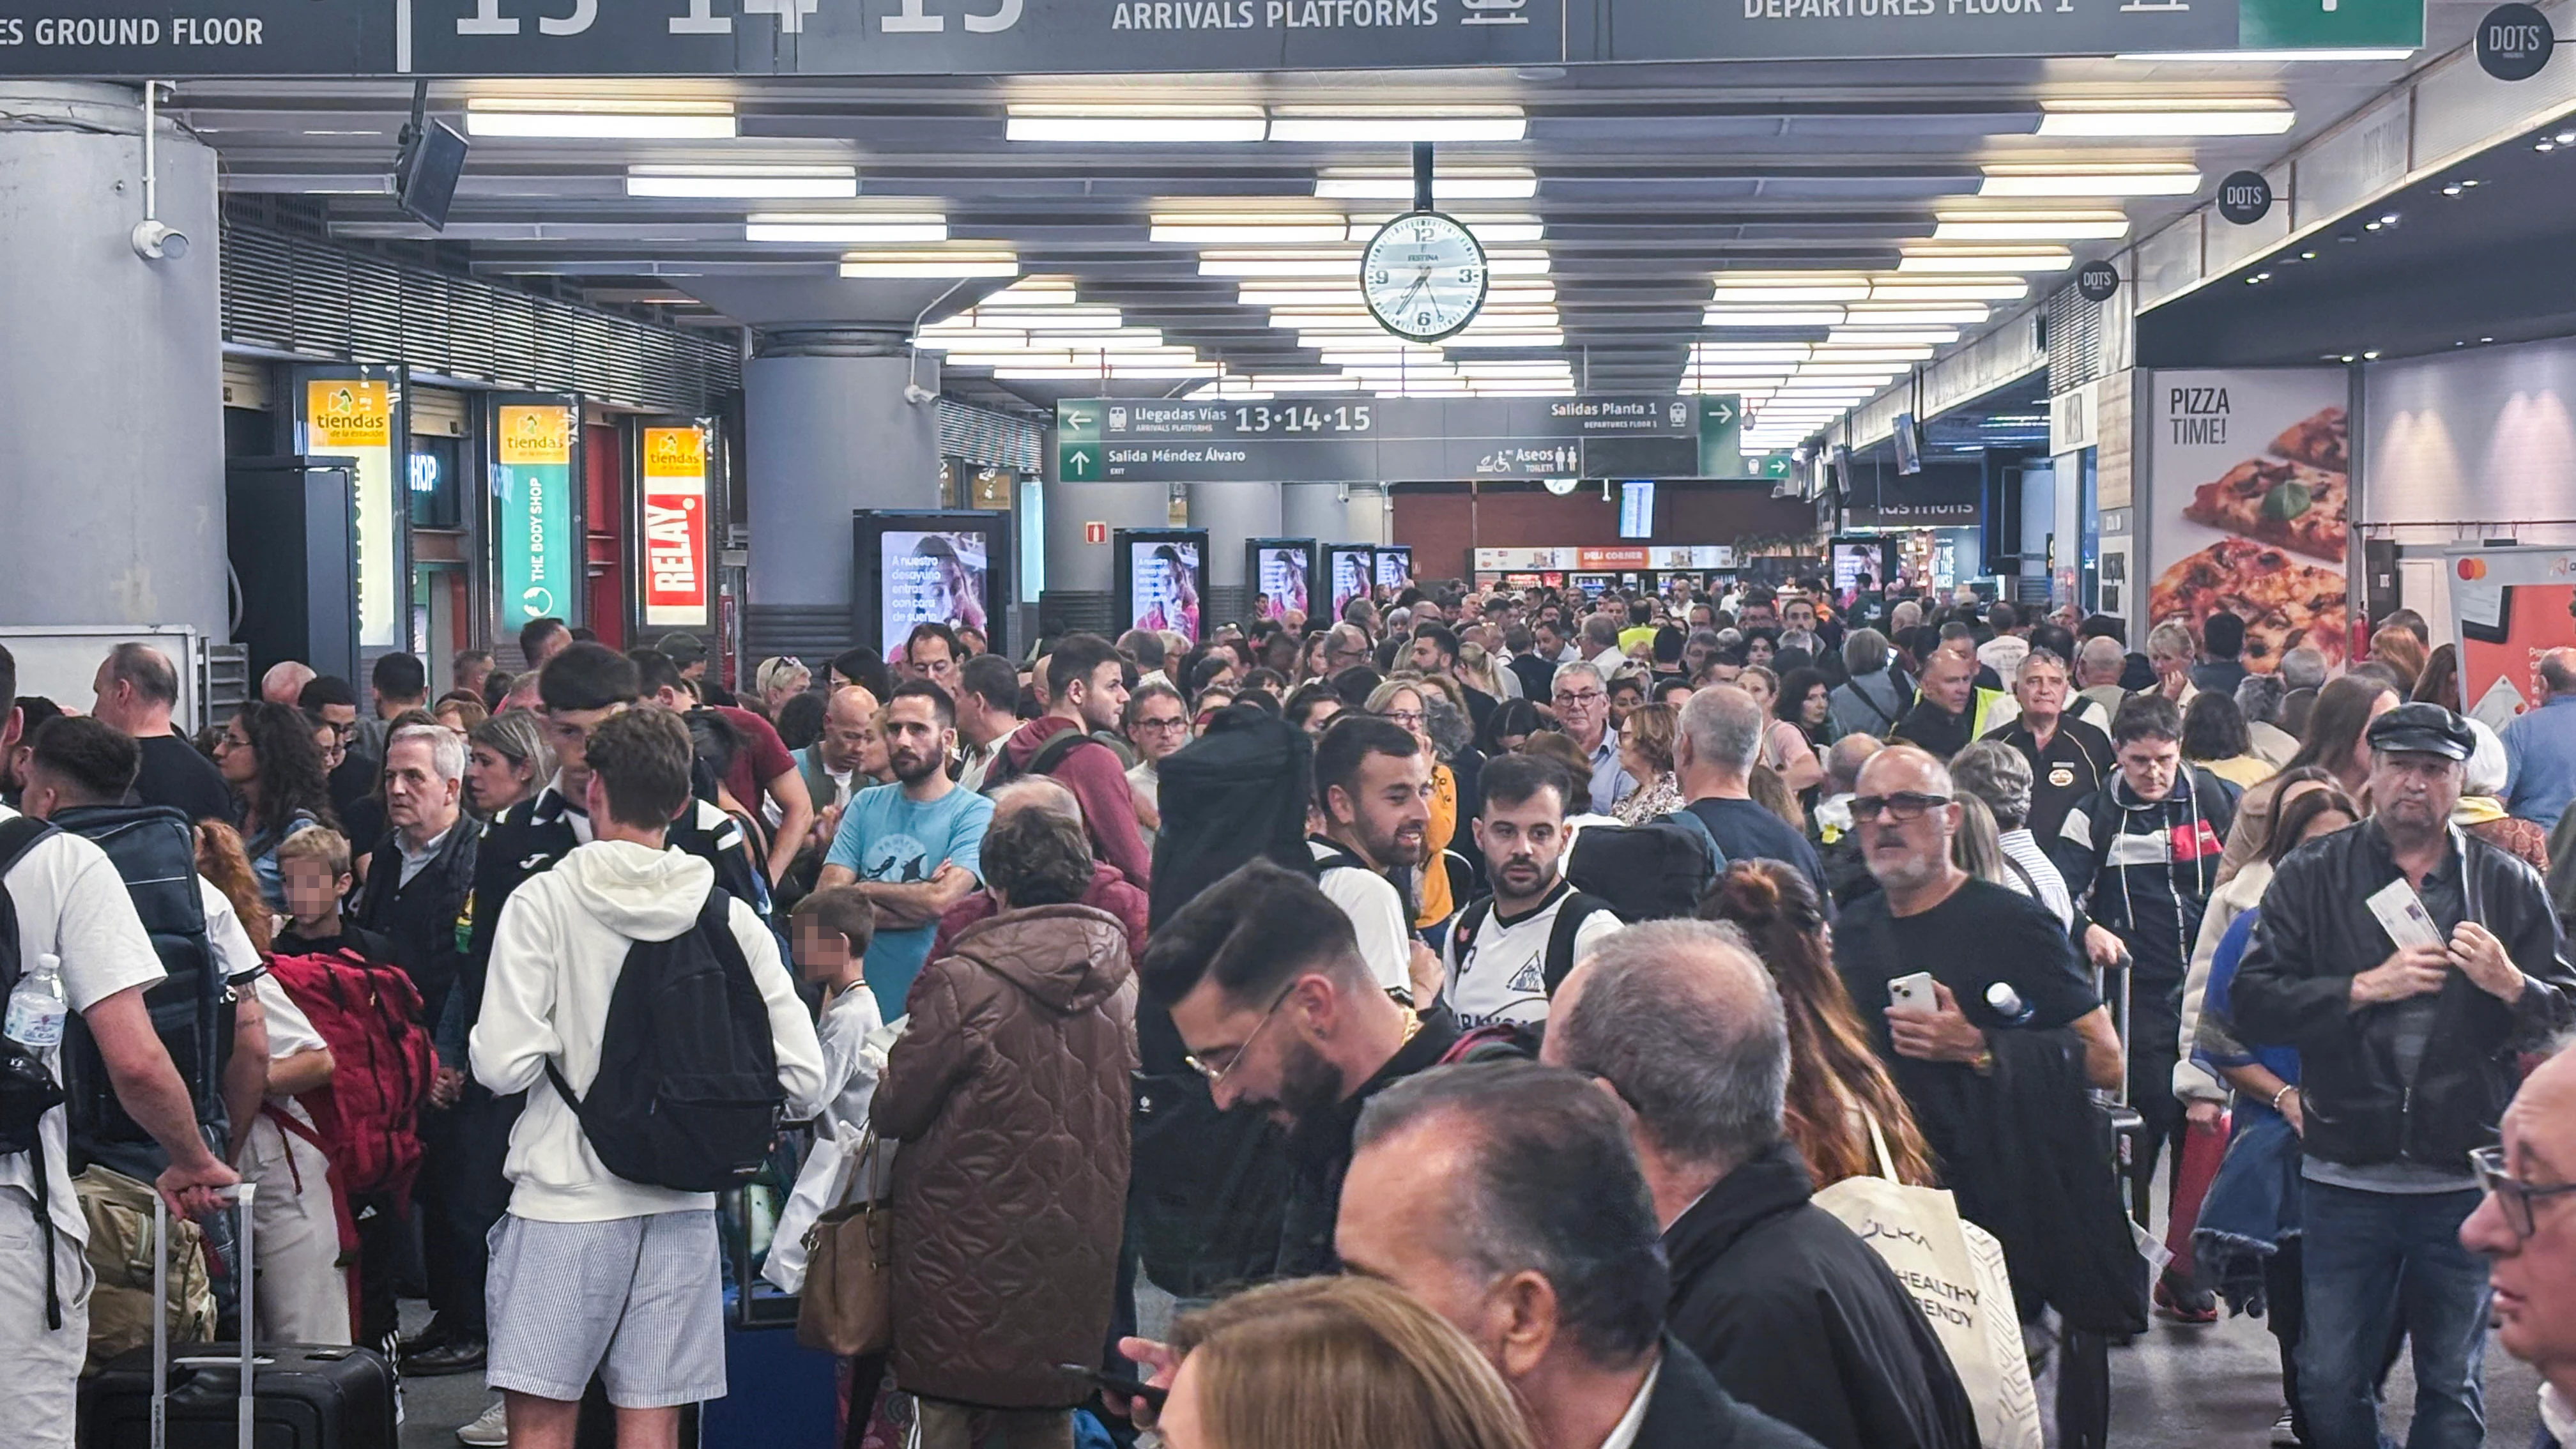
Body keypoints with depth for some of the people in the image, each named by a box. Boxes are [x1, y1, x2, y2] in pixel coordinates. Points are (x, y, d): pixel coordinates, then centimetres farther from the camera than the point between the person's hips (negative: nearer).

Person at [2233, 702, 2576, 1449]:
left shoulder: (2508, 885, 4)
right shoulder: (2312, 877, 1)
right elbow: (2253, 1001, -8)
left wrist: (2510, 986, -16)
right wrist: (2367, 987, -16)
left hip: (2466, 1183, 1)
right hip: (2346, 1179, 0)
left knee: (2453, 1387, 12)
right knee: (2330, 1383, 6)